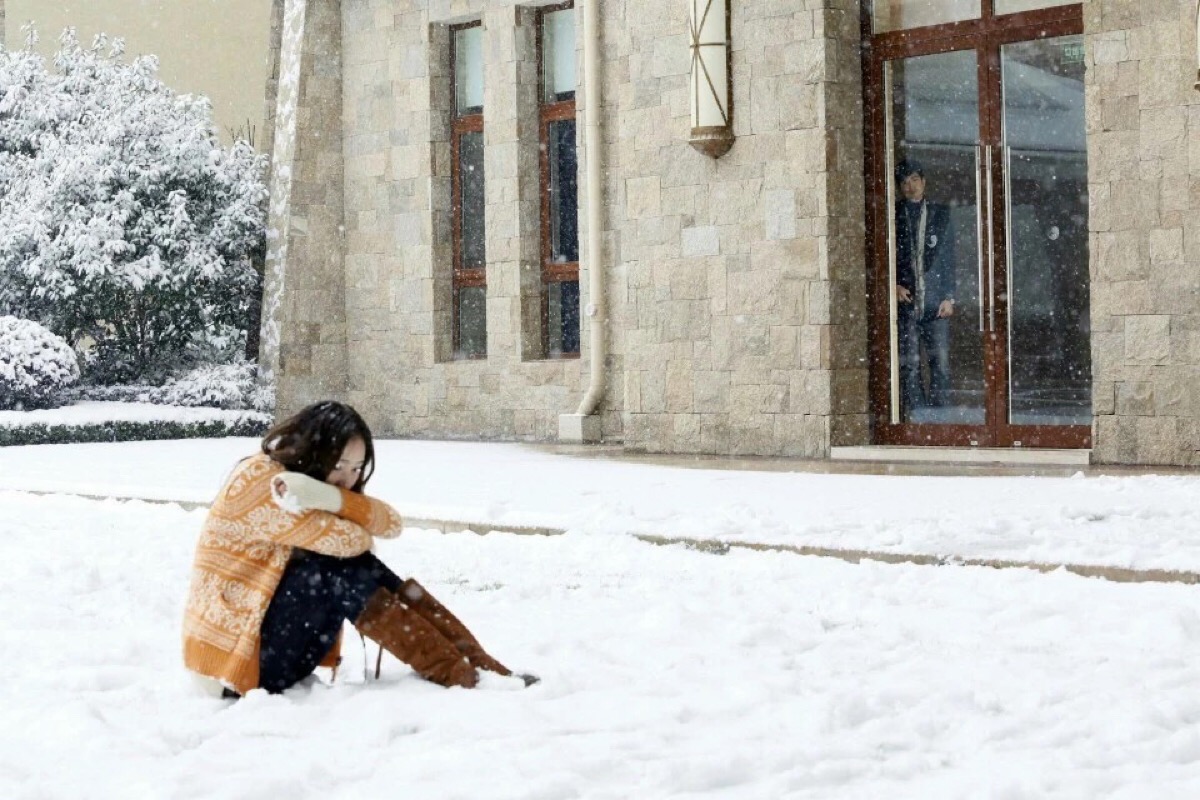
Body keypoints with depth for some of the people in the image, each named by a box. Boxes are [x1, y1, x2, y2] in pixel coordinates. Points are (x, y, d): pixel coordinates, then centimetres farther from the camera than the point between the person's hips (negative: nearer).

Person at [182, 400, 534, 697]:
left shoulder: (322, 484, 8)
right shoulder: (258, 481, -19)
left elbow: (390, 524, -9)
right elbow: (350, 541, -24)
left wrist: (333, 499, -25)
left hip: (273, 636, 8)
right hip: (235, 650, -8)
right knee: (346, 571, -24)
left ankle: (486, 671, -11)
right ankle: (465, 682, -25)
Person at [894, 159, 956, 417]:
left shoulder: (941, 214, 10)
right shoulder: (894, 215, 8)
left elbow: (949, 258, 7)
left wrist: (949, 297, 0)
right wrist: (894, 286, -6)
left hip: (936, 301, 0)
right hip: (905, 299, 0)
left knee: (940, 362, -4)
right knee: (909, 364, -3)